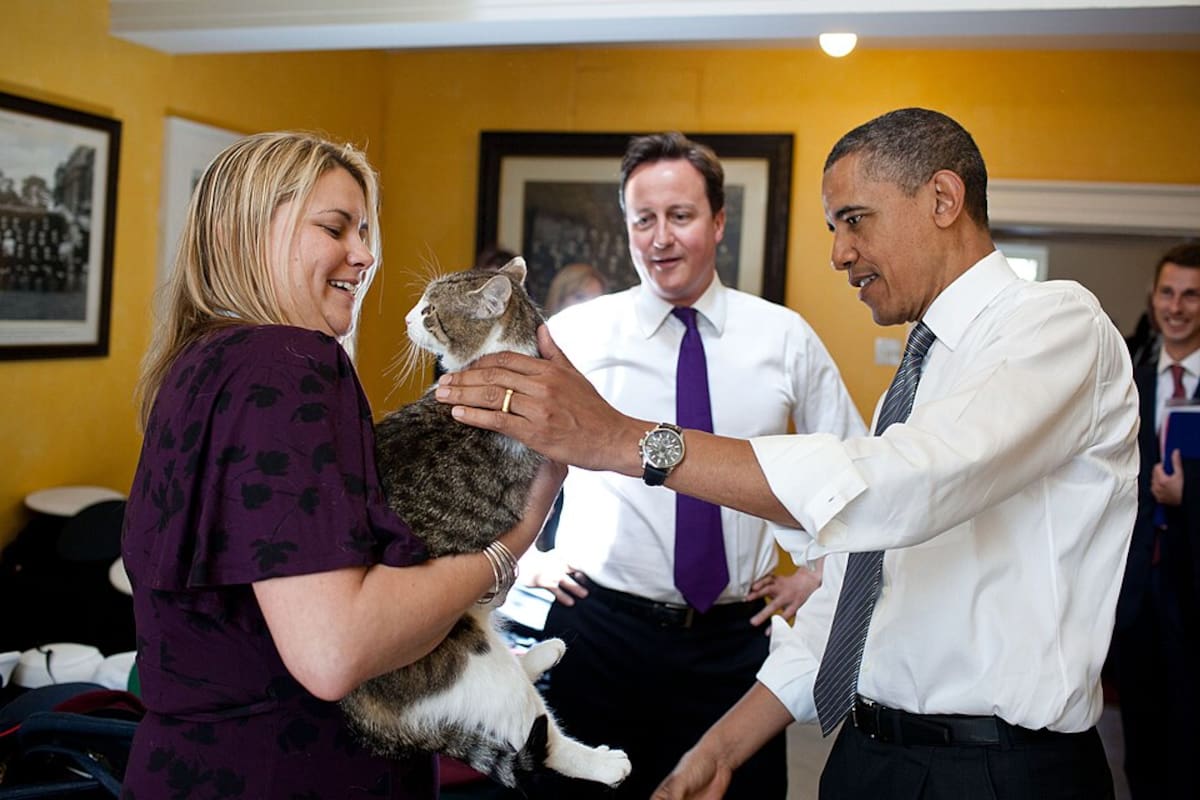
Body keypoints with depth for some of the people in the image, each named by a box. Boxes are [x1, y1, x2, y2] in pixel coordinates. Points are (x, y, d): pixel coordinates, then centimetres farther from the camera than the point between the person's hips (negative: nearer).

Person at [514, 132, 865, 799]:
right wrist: (528, 557, 4)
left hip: (737, 638, 1)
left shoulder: (786, 337, 1)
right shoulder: (576, 333, -3)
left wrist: (818, 571, 7)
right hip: (599, 628, -1)